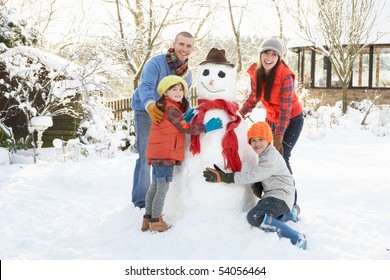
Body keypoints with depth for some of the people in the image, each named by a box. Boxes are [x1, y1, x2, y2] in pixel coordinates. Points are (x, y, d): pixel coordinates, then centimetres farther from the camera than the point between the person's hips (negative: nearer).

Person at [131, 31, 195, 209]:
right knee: (145, 156, -9)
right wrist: (150, 105, -54)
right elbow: (146, 87, -34)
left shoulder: (188, 73, 2)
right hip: (145, 112, -6)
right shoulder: (156, 63, -20)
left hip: (167, 115, 7)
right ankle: (140, 200, 2)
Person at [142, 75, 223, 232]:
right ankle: (155, 221, 4)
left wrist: (185, 118, 6)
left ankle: (148, 219, 24)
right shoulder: (171, 109, -14)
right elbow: (185, 128, -17)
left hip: (158, 154, 10)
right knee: (163, 187, -3)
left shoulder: (165, 107, 17)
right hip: (165, 154, -10)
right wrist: (206, 127, -14)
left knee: (155, 186, 16)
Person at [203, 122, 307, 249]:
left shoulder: (271, 159, -20)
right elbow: (257, 175, 16)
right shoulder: (265, 154, 12)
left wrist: (225, 177, -28)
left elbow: (252, 175, -26)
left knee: (255, 217, -29)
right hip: (272, 194, 11)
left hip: (281, 196, -11)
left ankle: (296, 239, -25)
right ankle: (288, 213, 24)